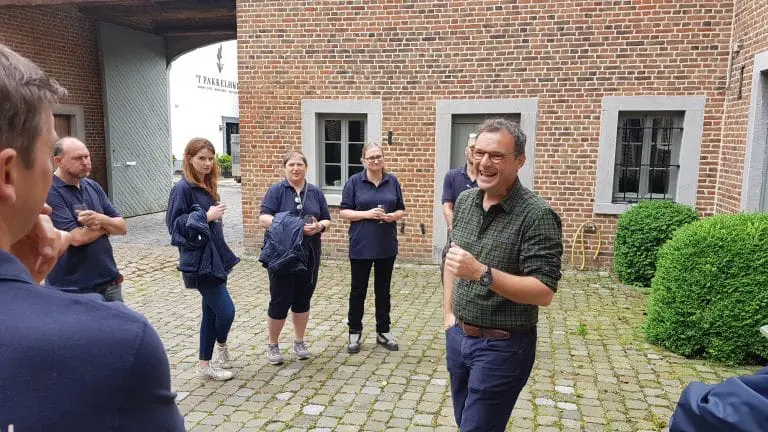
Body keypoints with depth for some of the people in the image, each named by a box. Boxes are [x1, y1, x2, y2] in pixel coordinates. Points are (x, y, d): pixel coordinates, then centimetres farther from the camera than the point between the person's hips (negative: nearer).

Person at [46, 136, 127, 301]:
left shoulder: (93, 186, 7)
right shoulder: (50, 193, -15)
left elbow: (122, 227, 5)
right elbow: (76, 237, -23)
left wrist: (101, 219, -17)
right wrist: (107, 225, -5)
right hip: (71, 289, -6)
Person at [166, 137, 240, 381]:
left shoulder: (207, 186, 11)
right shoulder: (183, 188, -12)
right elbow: (174, 224, -16)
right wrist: (206, 217, -20)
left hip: (215, 257, 9)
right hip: (200, 261, -8)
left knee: (212, 312, 13)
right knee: (226, 310, -10)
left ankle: (205, 365, 26)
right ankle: (221, 346, 19)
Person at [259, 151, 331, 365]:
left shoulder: (316, 192, 8)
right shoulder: (276, 190, -3)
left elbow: (327, 221, 10)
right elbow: (264, 219, -13)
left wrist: (319, 226, -13)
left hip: (309, 257, 4)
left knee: (302, 300, 13)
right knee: (279, 302, 2)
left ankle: (299, 342, 29)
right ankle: (273, 345, 20)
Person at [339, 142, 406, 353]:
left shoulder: (393, 181, 4)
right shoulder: (354, 182, -4)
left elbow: (401, 210, 9)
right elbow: (344, 212, -5)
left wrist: (392, 216, -13)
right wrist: (366, 213, -19)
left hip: (386, 246, 3)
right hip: (361, 246, -2)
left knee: (383, 290, 13)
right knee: (358, 290, 8)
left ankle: (383, 332, 26)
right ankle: (355, 332, 21)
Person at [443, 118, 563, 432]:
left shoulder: (537, 215, -19)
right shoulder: (464, 202, 2)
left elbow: (544, 292, -23)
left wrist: (481, 273, -33)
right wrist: (448, 312, 9)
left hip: (502, 347, -6)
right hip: (458, 336, 7)